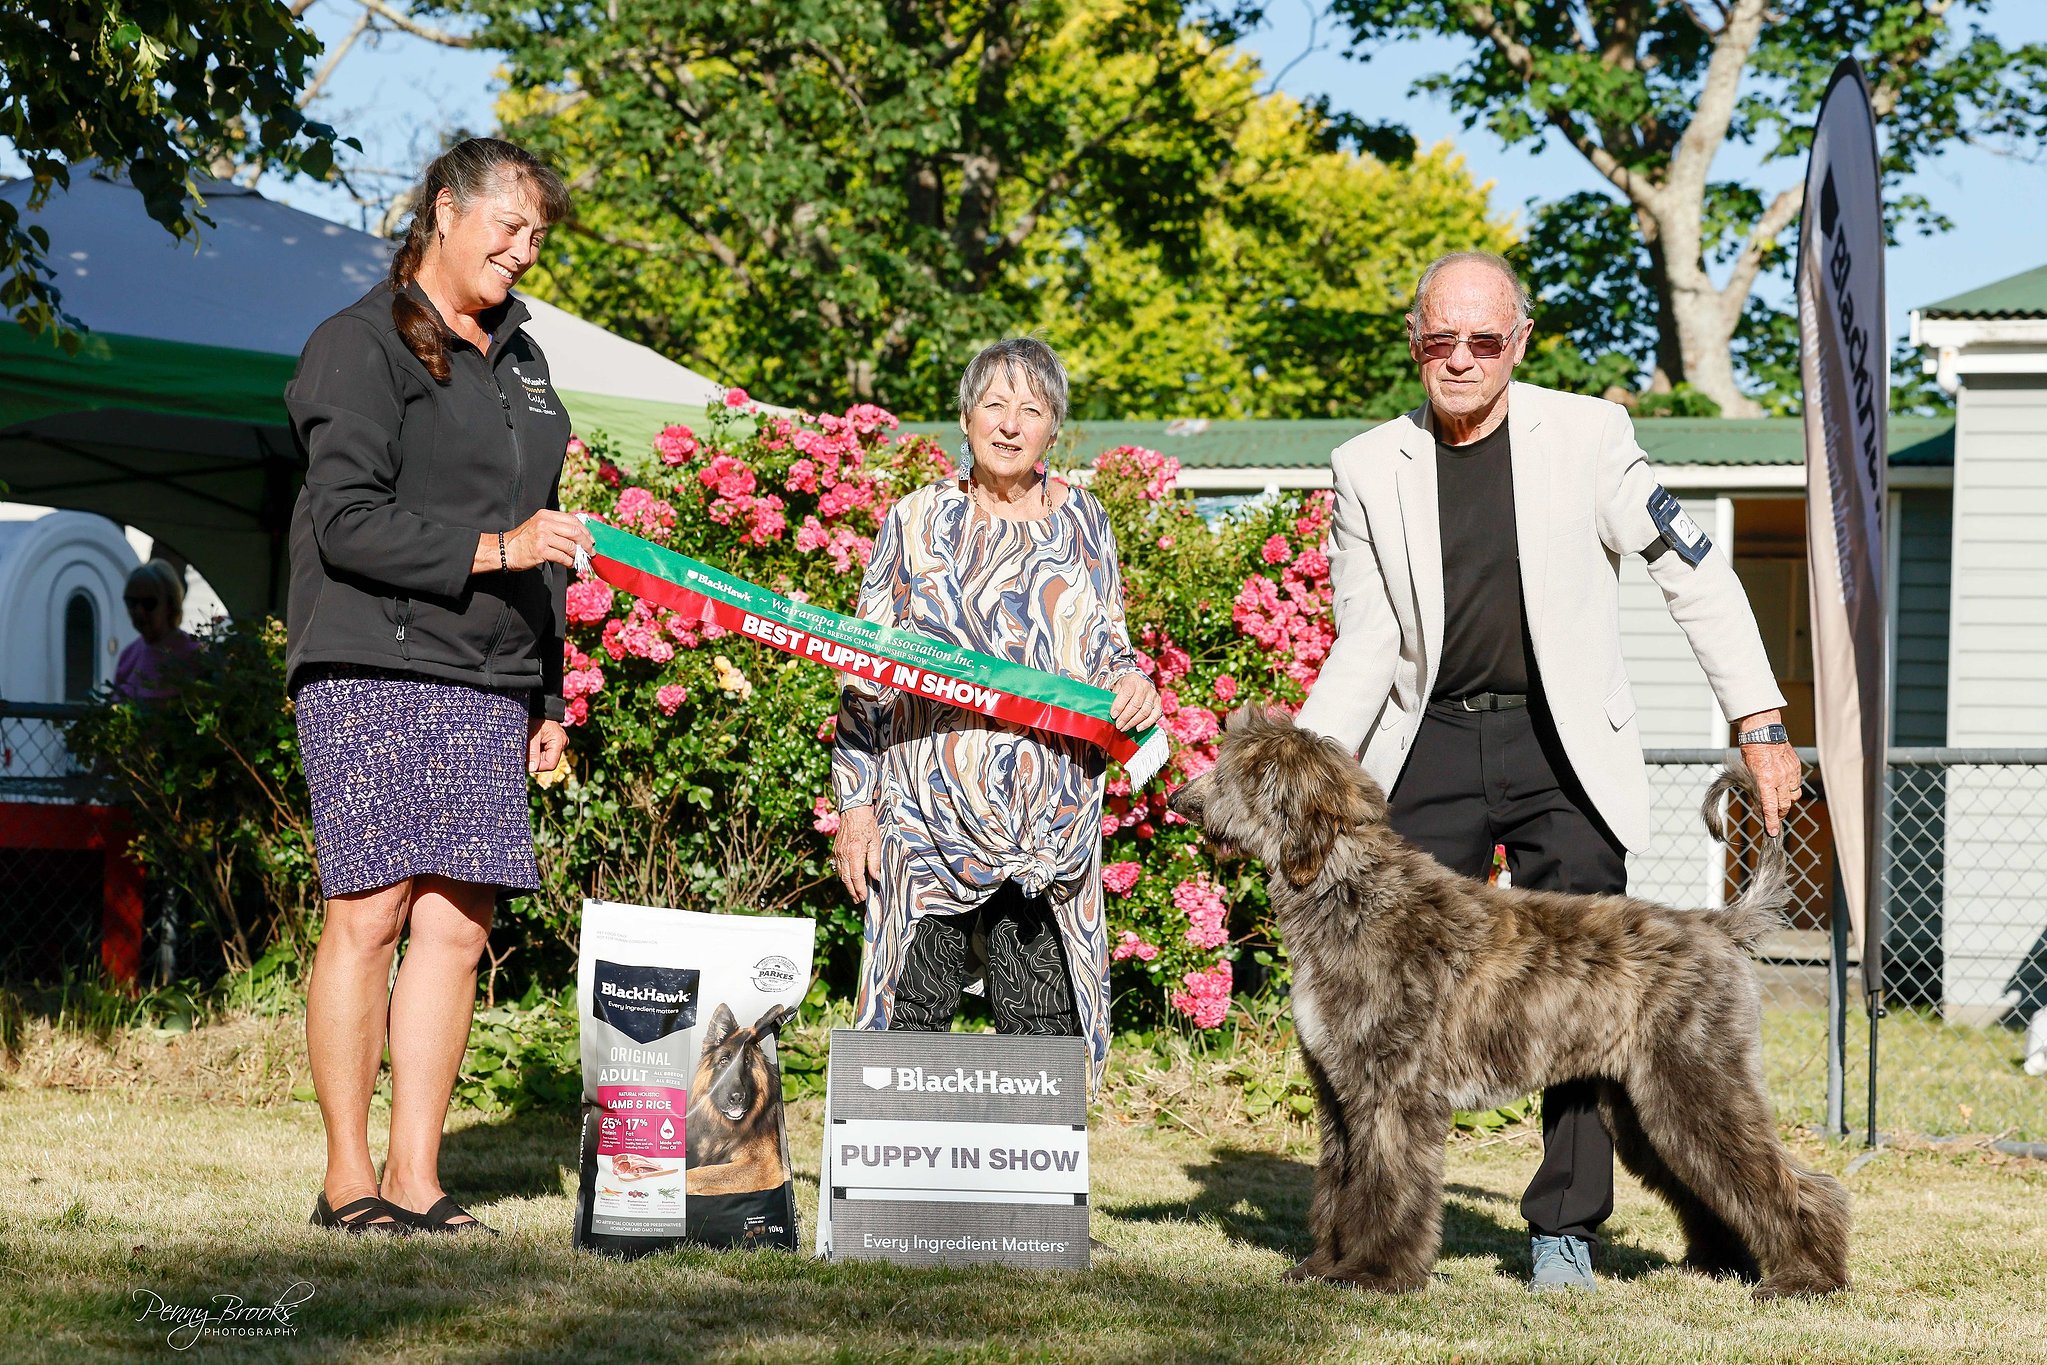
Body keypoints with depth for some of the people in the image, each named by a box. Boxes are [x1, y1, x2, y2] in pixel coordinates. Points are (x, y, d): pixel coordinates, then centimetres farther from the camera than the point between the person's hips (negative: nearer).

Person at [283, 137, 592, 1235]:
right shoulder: (360, 346, -2)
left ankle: (416, 1179, 5)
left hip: (488, 688, 7)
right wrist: (492, 548, -20)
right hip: (372, 677, -7)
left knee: (459, 922, 1)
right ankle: (348, 1177, -1)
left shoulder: (518, 359, 22)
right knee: (368, 915, -8)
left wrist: (548, 698, 21)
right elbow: (349, 522, -12)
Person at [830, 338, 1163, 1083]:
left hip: (1054, 821, 2)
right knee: (914, 1016, -2)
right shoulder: (917, 521, 4)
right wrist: (855, 801, 0)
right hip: (930, 814, -1)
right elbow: (866, 675, 5)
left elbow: (1107, 647, 18)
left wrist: (1131, 682, -6)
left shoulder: (1083, 523, 10)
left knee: (1042, 1027, 1)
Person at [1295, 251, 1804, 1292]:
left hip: (1564, 748, -2)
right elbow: (1364, 649, 4)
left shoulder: (1586, 436, -1)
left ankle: (1564, 1228, 6)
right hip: (1430, 747, 2)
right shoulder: (1369, 468, 4)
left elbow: (1697, 576, 1)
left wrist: (1761, 726, -4)